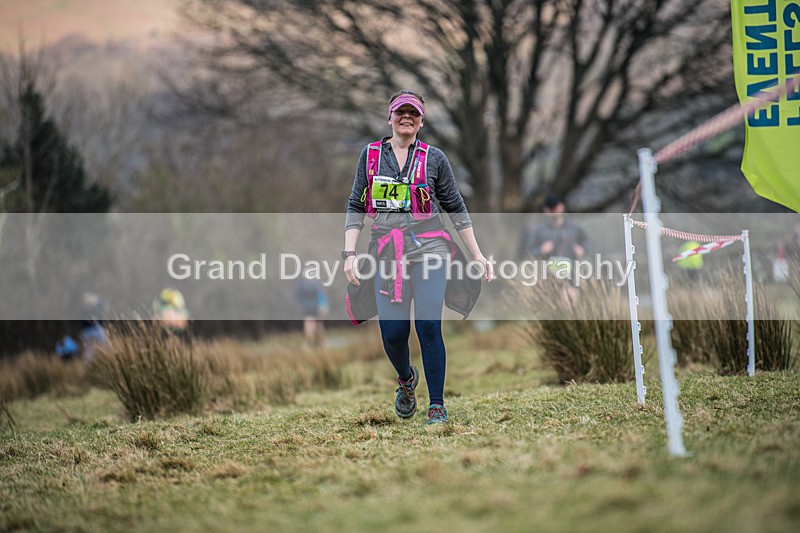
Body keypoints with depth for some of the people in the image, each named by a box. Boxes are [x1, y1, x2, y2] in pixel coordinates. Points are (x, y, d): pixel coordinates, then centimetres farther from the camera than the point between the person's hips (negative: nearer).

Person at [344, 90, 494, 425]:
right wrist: (350, 253, -1)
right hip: (387, 252, 1)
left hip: (429, 249, -1)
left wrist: (477, 255, 9)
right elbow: (356, 207, 9)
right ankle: (405, 379, 32)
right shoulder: (371, 155, 9)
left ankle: (437, 405, -2)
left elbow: (456, 209, 10)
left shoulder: (434, 158, 6)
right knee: (392, 334, -2)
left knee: (429, 326, -13)